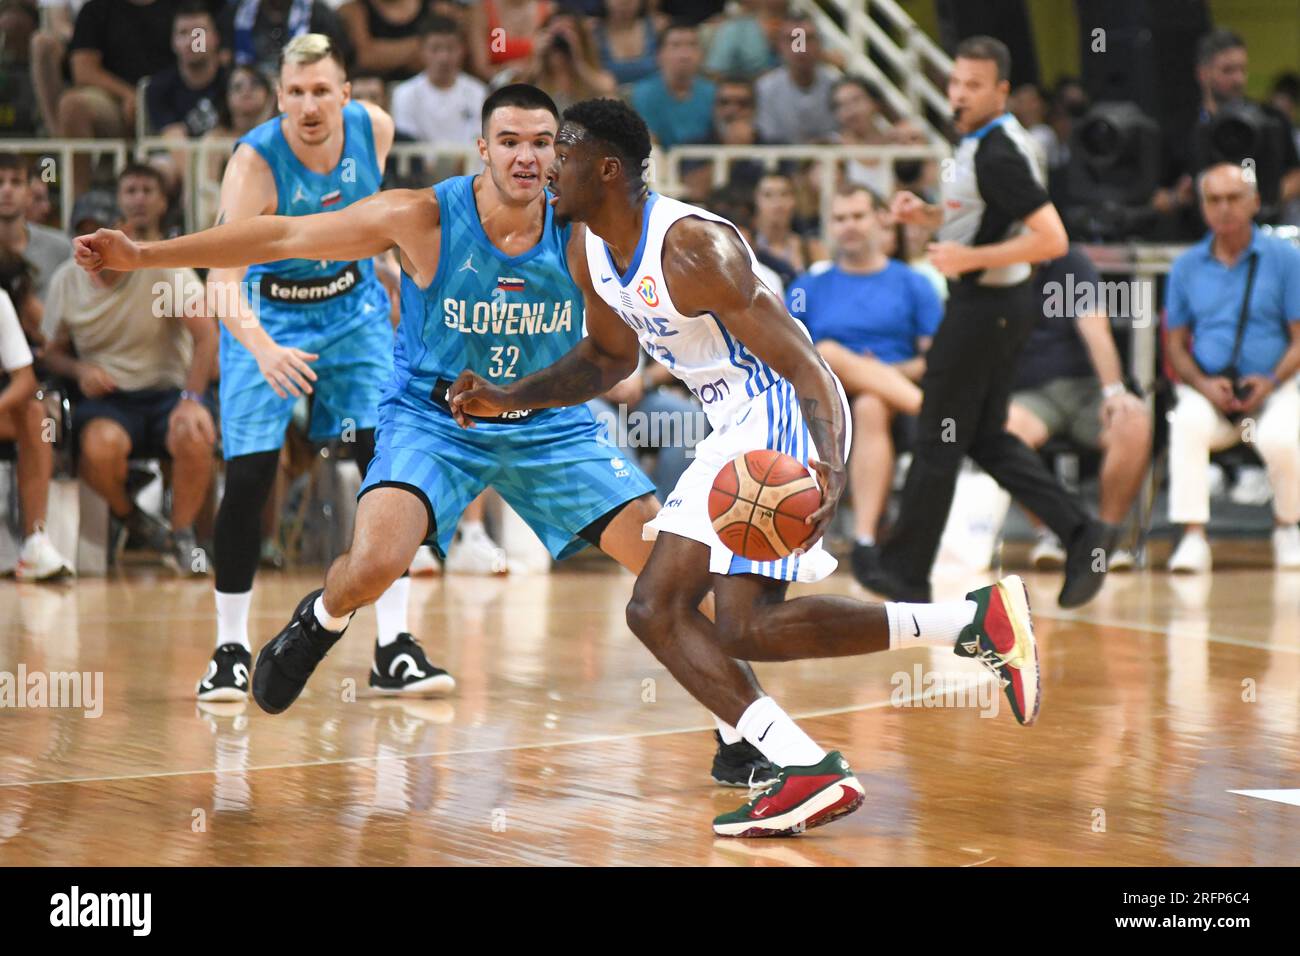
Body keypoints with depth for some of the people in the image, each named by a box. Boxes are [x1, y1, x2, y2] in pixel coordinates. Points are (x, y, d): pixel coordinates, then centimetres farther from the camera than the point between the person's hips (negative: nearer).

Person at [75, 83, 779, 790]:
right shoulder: (422, 220, -19)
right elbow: (283, 237, -14)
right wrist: (144, 255, -14)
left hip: (551, 427, 2)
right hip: (432, 419, -2)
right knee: (373, 566, -27)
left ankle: (737, 741, 8)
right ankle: (321, 620, 13)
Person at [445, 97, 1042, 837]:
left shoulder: (691, 249, -22)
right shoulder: (589, 251, 6)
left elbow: (803, 367, -25)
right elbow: (610, 357, 25)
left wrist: (829, 471, -41)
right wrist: (511, 399, 12)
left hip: (789, 422, -10)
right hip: (739, 431, 10)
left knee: (744, 627, -20)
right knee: (656, 610, 3)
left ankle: (978, 620, -16)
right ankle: (811, 776, -2)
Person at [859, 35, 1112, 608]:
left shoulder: (997, 156, -22)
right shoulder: (984, 141, 8)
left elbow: (1051, 239, -27)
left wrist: (969, 257, -25)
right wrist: (926, 214, 9)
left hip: (984, 308, -10)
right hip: (991, 305, 10)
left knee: (938, 442, 3)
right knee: (987, 440, 15)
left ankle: (905, 570, 15)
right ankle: (1081, 536, 8)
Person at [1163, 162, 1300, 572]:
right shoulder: (1187, 266, 12)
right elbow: (1176, 344, 12)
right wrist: (1204, 384, -9)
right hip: (1207, 389, 2)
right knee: (1187, 425, -34)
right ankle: (1192, 537, -34)